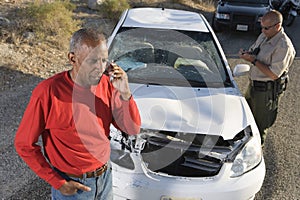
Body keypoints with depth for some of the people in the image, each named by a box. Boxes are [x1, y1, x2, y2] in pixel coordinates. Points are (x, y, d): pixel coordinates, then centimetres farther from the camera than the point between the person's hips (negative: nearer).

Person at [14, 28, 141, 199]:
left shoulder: (107, 85, -9)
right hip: (71, 186, -4)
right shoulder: (48, 92, -22)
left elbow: (133, 129, -6)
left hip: (105, 177, 5)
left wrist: (125, 94, -21)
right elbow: (24, 144, -13)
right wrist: (58, 183, -12)